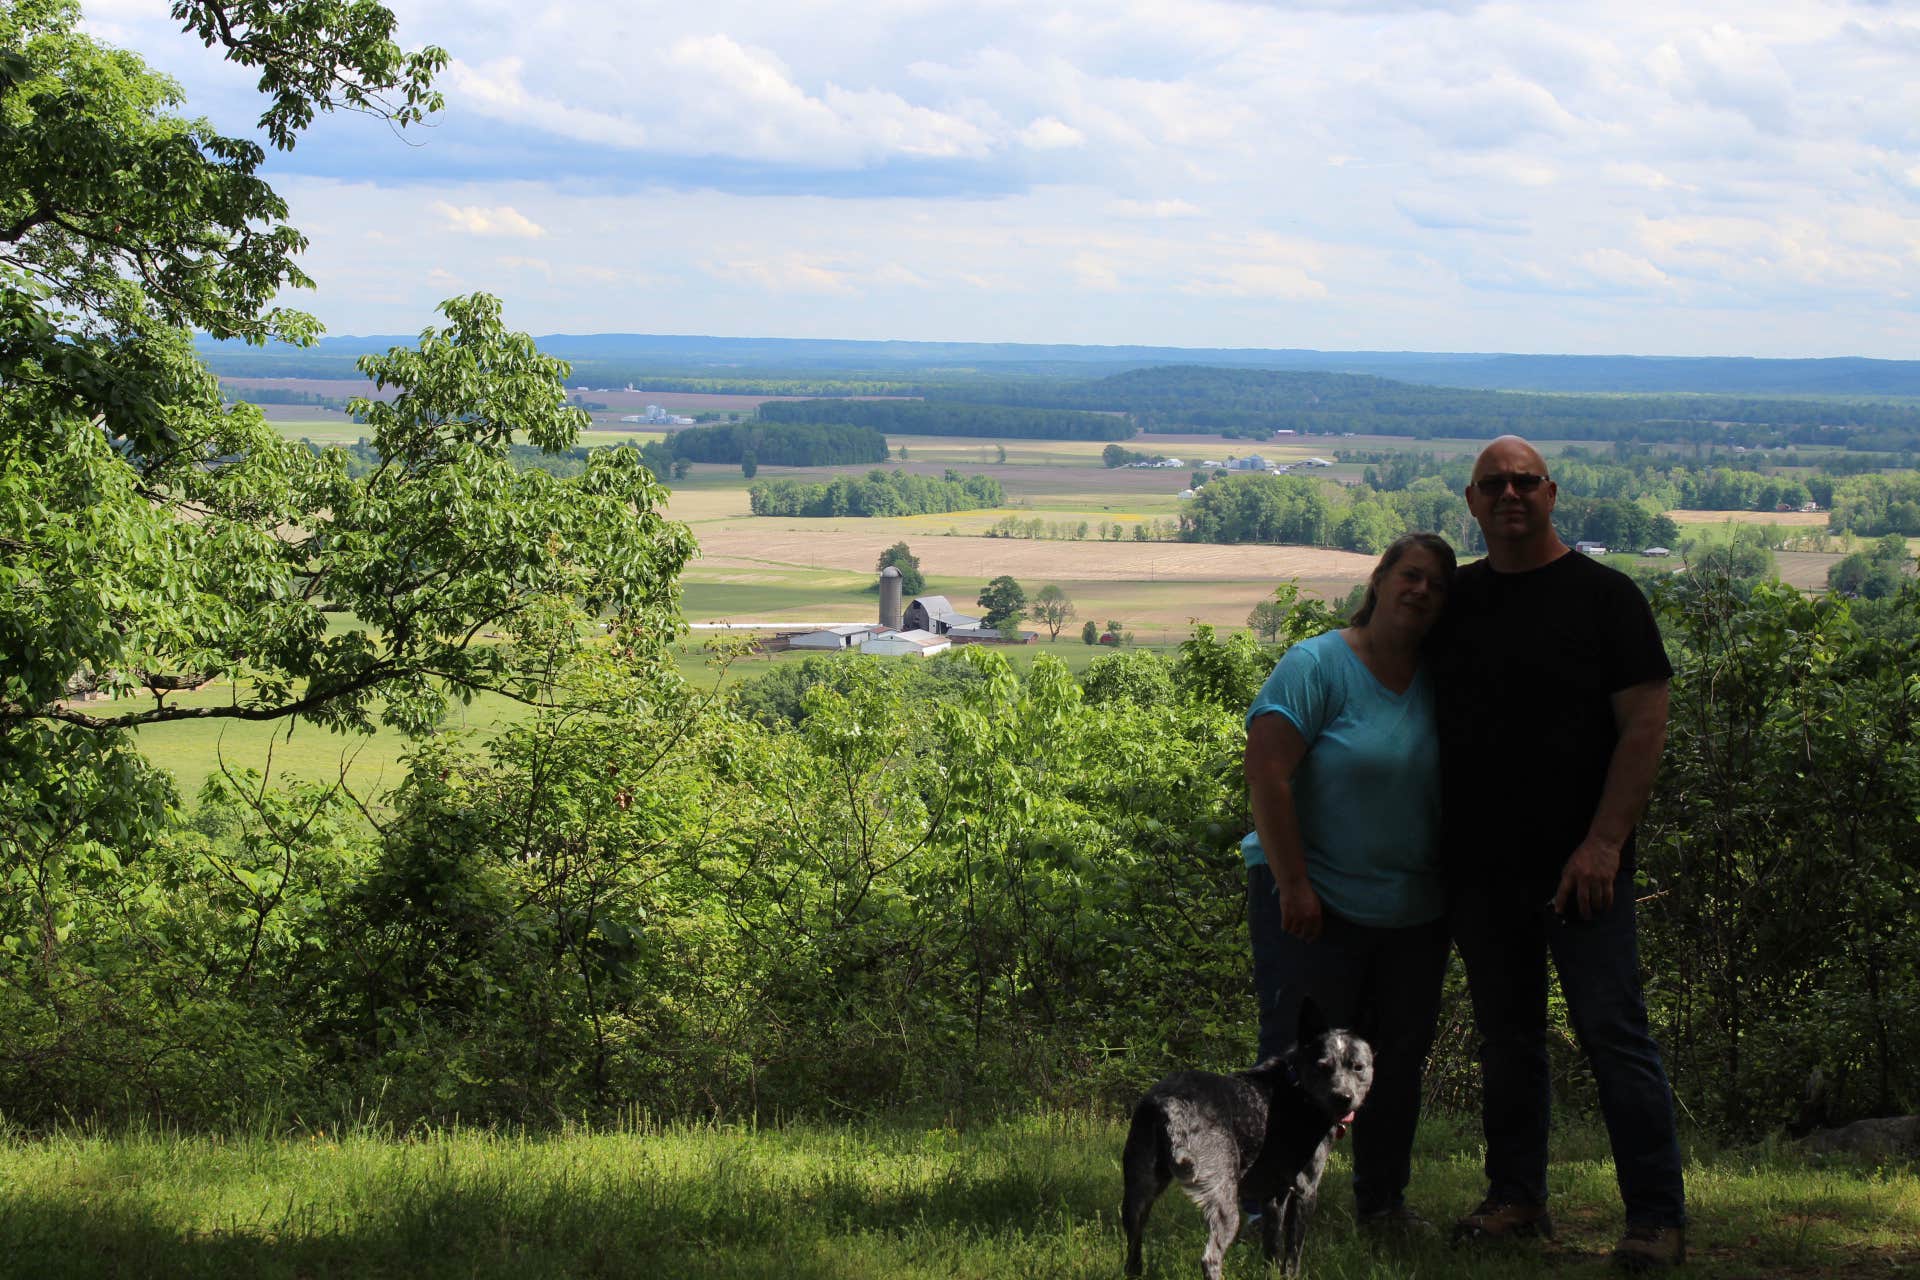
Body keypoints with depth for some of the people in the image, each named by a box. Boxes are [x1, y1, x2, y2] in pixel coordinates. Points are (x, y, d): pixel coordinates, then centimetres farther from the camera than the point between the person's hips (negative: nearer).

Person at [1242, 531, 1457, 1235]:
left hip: (1414, 913, 6)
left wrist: (1456, 889, 9)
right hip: (1315, 906, -6)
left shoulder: (1440, 683, 7)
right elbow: (1267, 772, -16)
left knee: (1398, 1061, 11)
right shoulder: (1319, 664, -10)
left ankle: (1382, 1201, 23)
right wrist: (1293, 883, -19)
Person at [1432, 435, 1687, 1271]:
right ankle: (1516, 1199, 21)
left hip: (1577, 866, -4)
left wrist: (1603, 843, -15)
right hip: (1479, 867, 5)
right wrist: (1434, 849, 10)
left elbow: (1645, 724, -6)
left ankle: (1657, 1217, -2)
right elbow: (1428, 723, 20)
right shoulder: (1455, 600, 12)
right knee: (1506, 1038, 11)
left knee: (1613, 1034, -6)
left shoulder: (1603, 596, -2)